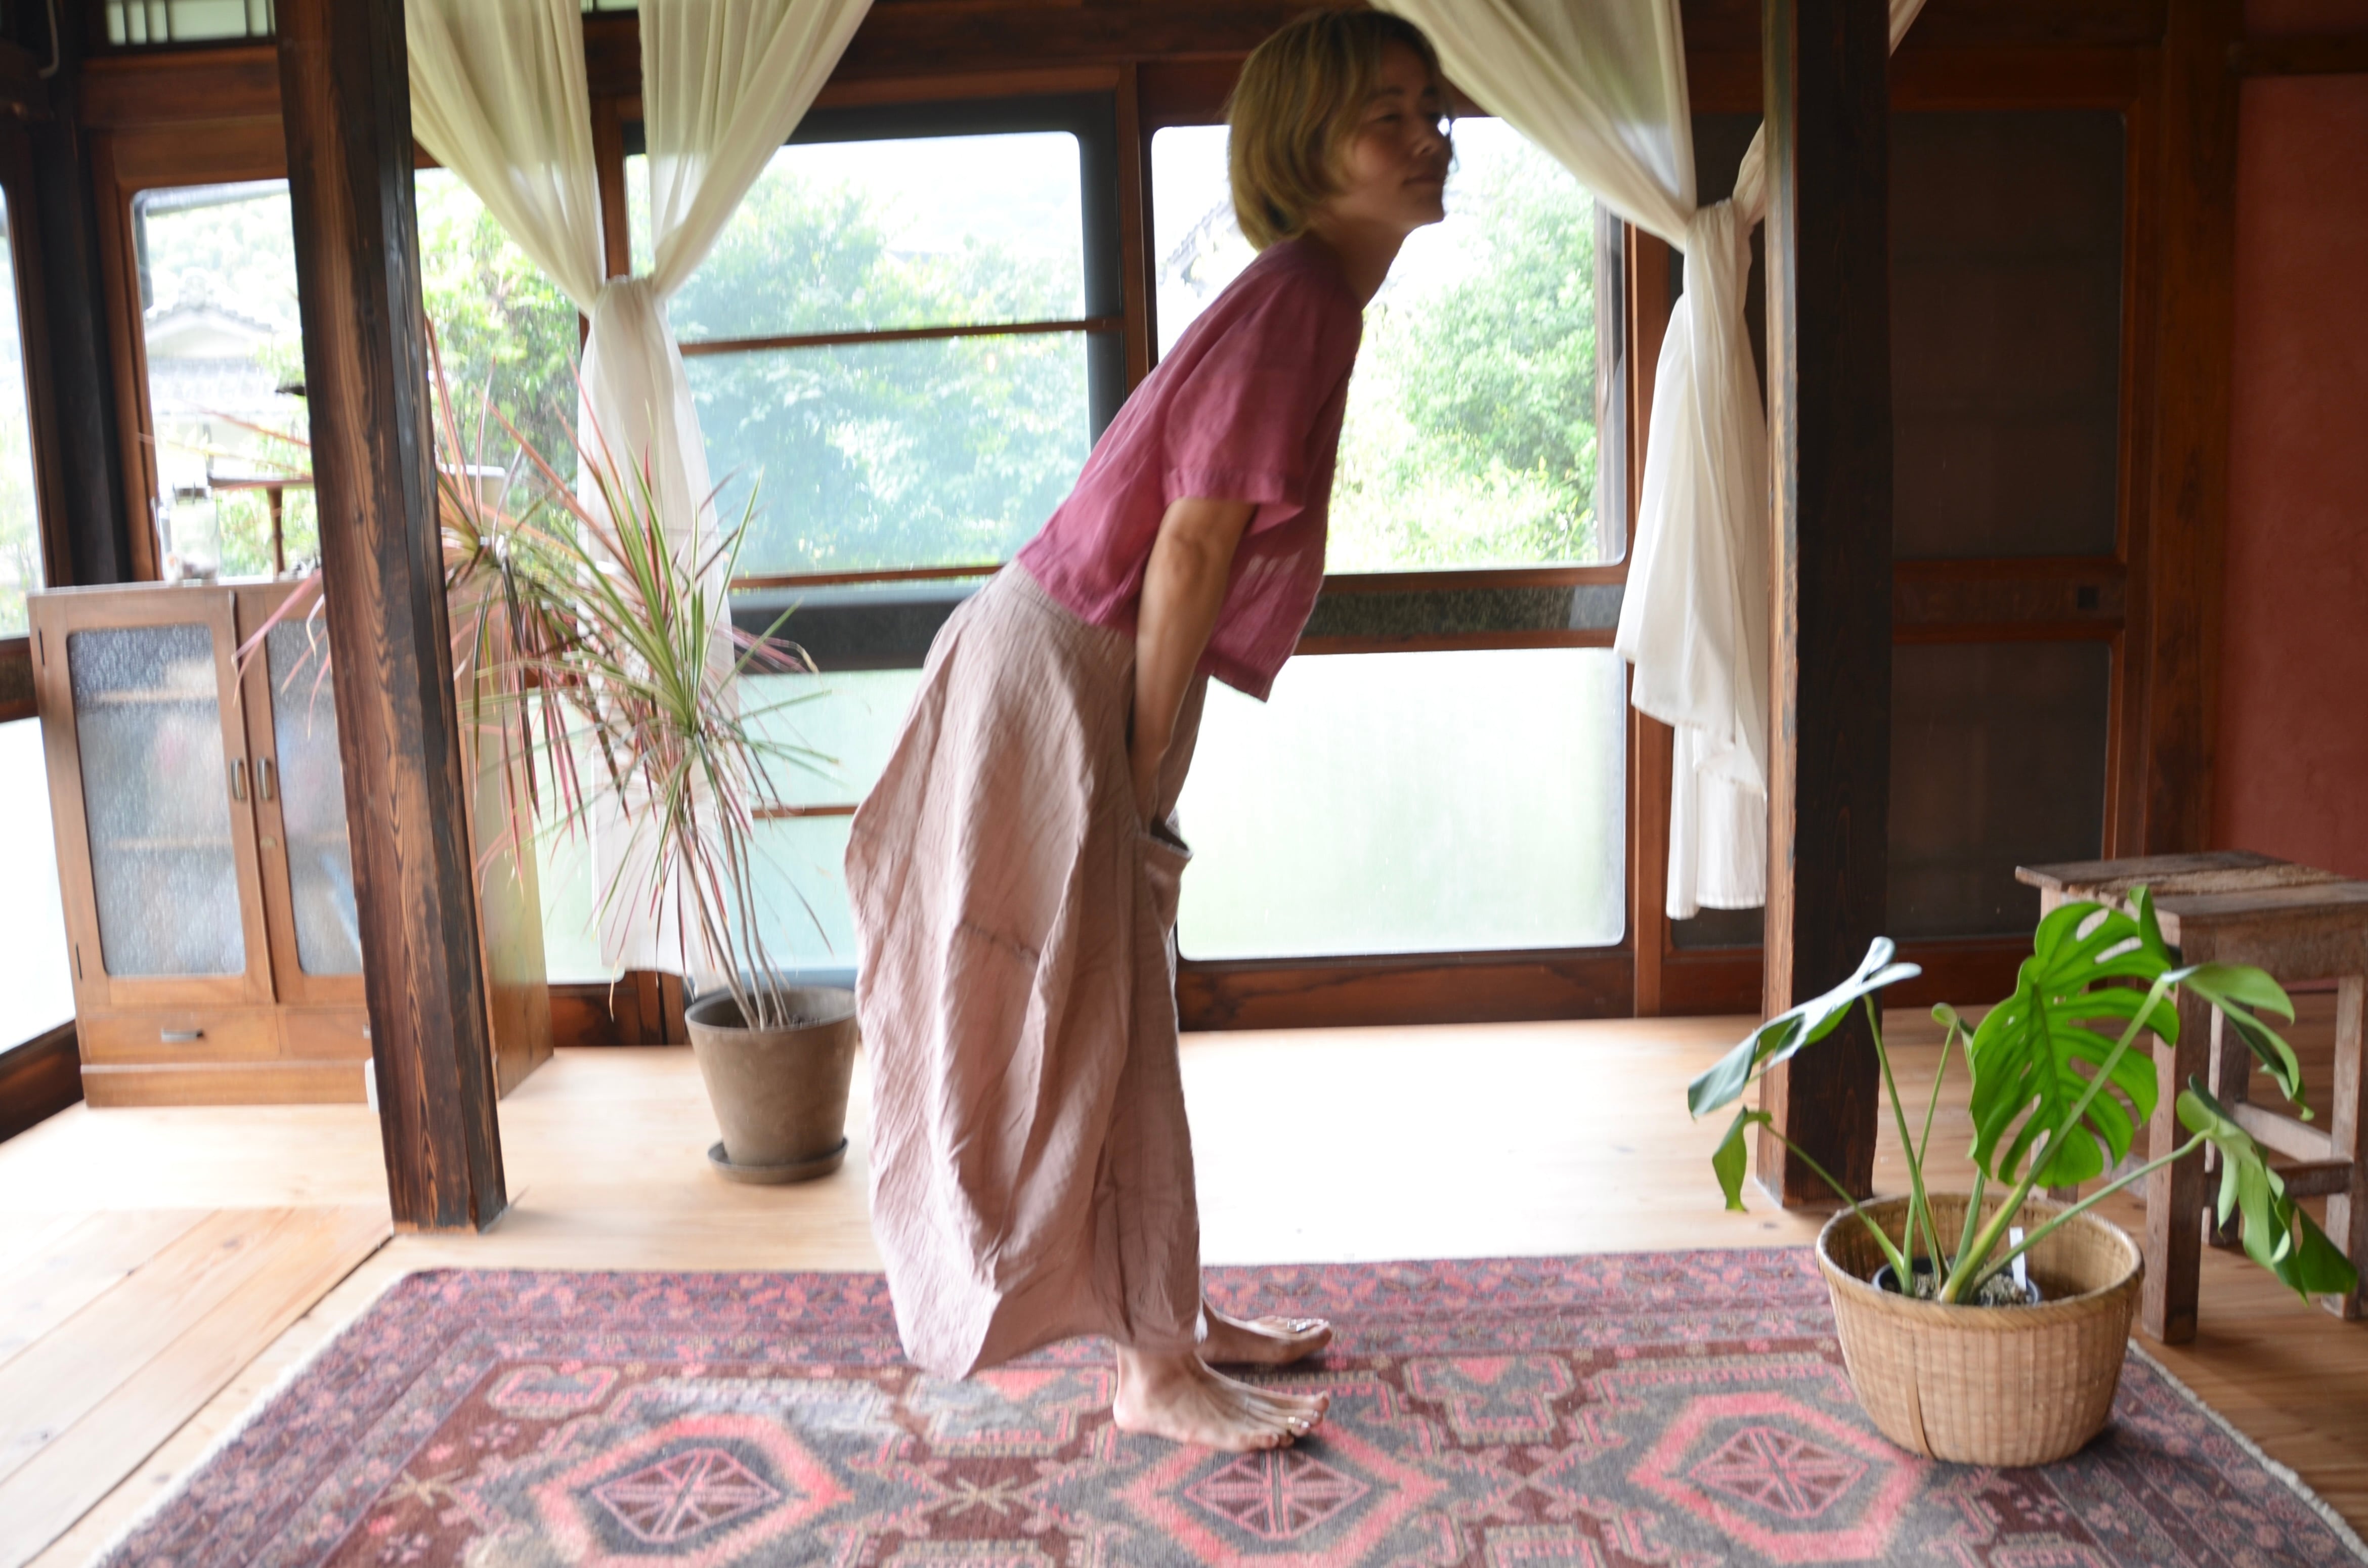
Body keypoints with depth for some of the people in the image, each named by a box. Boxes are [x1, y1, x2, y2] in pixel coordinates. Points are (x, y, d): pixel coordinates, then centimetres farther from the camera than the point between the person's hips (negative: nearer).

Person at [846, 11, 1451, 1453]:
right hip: (1058, 677, -10)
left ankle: (1178, 1318, 31)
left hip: (1088, 677, 10)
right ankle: (1159, 1373, 15)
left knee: (1127, 1023, 16)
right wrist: (1150, 782, -15)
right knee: (1097, 1033, 0)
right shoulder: (1301, 298, -16)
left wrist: (1149, 781, 14)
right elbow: (1194, 543, -20)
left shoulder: (1312, 299, 14)